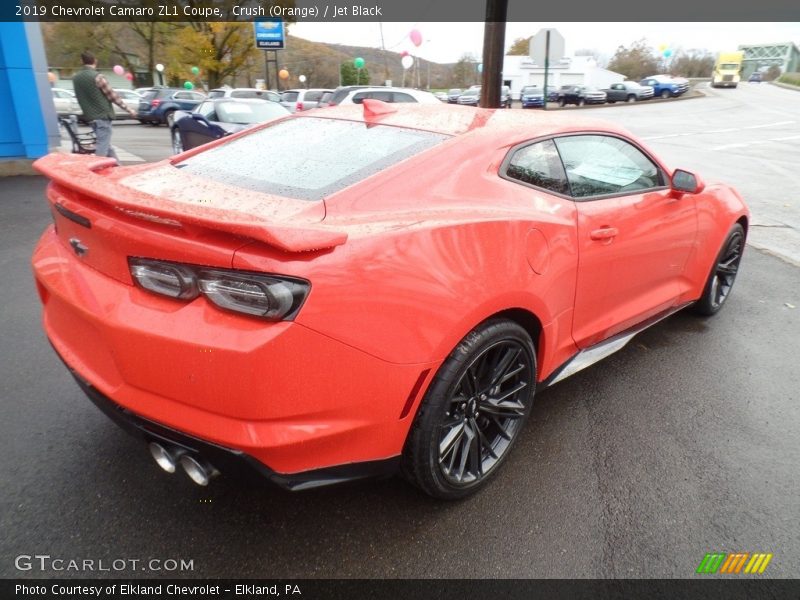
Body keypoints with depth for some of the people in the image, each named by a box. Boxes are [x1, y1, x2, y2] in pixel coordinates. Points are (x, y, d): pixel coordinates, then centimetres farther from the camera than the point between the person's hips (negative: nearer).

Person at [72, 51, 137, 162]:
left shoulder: (76, 78, 9)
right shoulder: (96, 76, -12)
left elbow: (80, 97, 17)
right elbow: (112, 96, -11)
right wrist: (128, 109, -3)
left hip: (90, 117, 8)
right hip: (102, 115, -8)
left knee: (106, 145, 17)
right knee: (102, 147, -9)